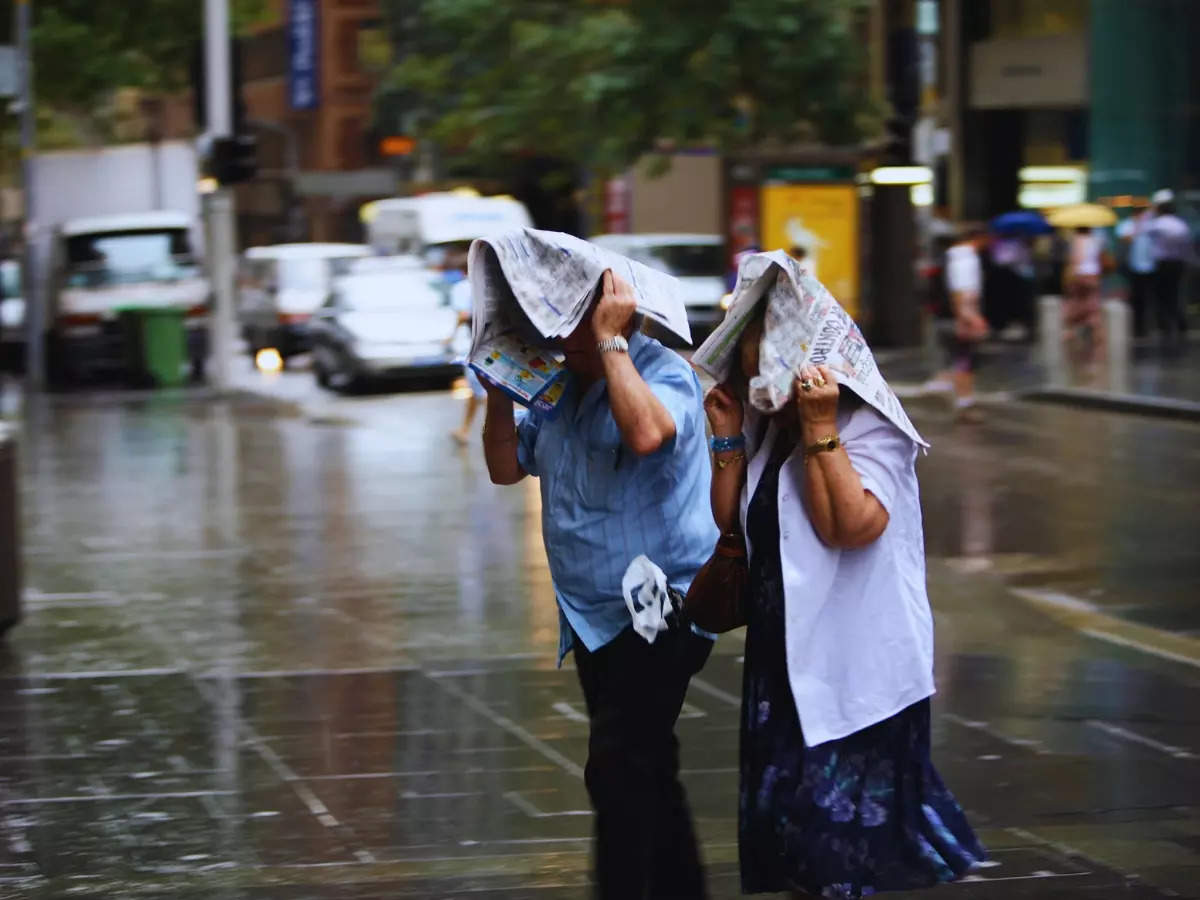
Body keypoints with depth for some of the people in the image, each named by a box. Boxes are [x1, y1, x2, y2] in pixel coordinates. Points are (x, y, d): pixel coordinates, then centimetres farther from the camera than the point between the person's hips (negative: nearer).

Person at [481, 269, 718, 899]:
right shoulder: (560, 386, 10)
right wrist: (501, 391, -1)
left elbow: (646, 433, -36)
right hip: (593, 619, 9)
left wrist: (609, 342, -28)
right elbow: (506, 467, 13)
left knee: (618, 771, -16)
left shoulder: (662, 372, -14)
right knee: (646, 775, 17)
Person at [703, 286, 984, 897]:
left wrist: (819, 428, -26)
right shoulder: (764, 429, 10)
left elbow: (851, 525, -26)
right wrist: (728, 439, -1)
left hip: (858, 668, -8)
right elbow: (729, 522, 10)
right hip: (784, 659, 8)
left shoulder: (870, 428, -13)